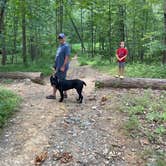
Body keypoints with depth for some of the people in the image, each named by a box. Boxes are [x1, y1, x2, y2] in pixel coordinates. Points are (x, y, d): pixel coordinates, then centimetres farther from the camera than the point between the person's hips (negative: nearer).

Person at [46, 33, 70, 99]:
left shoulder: (66, 46, -13)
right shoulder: (60, 46, 16)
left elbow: (67, 57, -19)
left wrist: (63, 66, -22)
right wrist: (55, 65, 20)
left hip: (62, 67, -9)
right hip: (58, 66, 9)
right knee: (62, 80, 13)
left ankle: (53, 95, 2)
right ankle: (65, 94, 20)